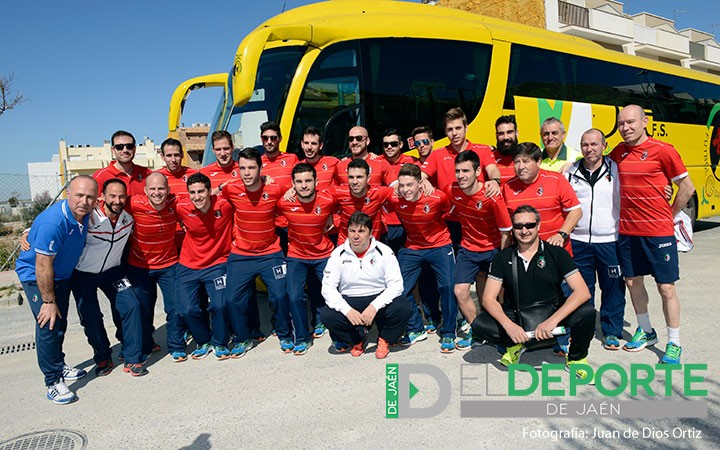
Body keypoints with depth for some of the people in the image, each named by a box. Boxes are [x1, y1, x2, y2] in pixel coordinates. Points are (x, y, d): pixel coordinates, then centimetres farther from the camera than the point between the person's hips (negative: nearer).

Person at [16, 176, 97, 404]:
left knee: (60, 324, 17)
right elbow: (43, 266, -29)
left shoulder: (85, 215, -12)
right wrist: (49, 301, -22)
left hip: (62, 274, 8)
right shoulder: (52, 221, -35)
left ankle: (59, 366, 36)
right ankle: (53, 382, 0)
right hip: (36, 276, -7)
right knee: (48, 326, -10)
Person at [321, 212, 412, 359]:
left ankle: (384, 339, 3)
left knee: (403, 308, -29)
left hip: (379, 300, -1)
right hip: (349, 302, 1)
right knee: (327, 315, -26)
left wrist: (374, 306, -27)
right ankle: (357, 338, 5)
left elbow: (396, 285, -12)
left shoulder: (384, 251, -8)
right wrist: (347, 310, -24)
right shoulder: (338, 254, -4)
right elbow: (328, 288, -8)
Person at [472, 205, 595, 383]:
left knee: (587, 312, -29)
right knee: (478, 326, -25)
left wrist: (552, 321, -26)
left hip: (552, 313, 0)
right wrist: (508, 325, -24)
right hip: (515, 317, 1)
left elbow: (583, 292, -14)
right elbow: (488, 298, -6)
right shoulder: (503, 257, -1)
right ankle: (515, 344, 7)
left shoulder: (556, 253, -4)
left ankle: (576, 359, 2)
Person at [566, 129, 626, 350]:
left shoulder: (616, 170, 2)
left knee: (613, 288, 5)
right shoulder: (571, 172, 7)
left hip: (610, 241, -1)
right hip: (578, 240, 1)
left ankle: (611, 332, 20)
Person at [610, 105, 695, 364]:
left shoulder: (663, 151, -9)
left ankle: (674, 344, 15)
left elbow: (687, 187, -3)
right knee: (633, 281, 14)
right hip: (627, 230, 5)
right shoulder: (618, 153, 5)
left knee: (666, 287, 1)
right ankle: (646, 332, 33)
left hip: (659, 231, -5)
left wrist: (669, 216, 0)